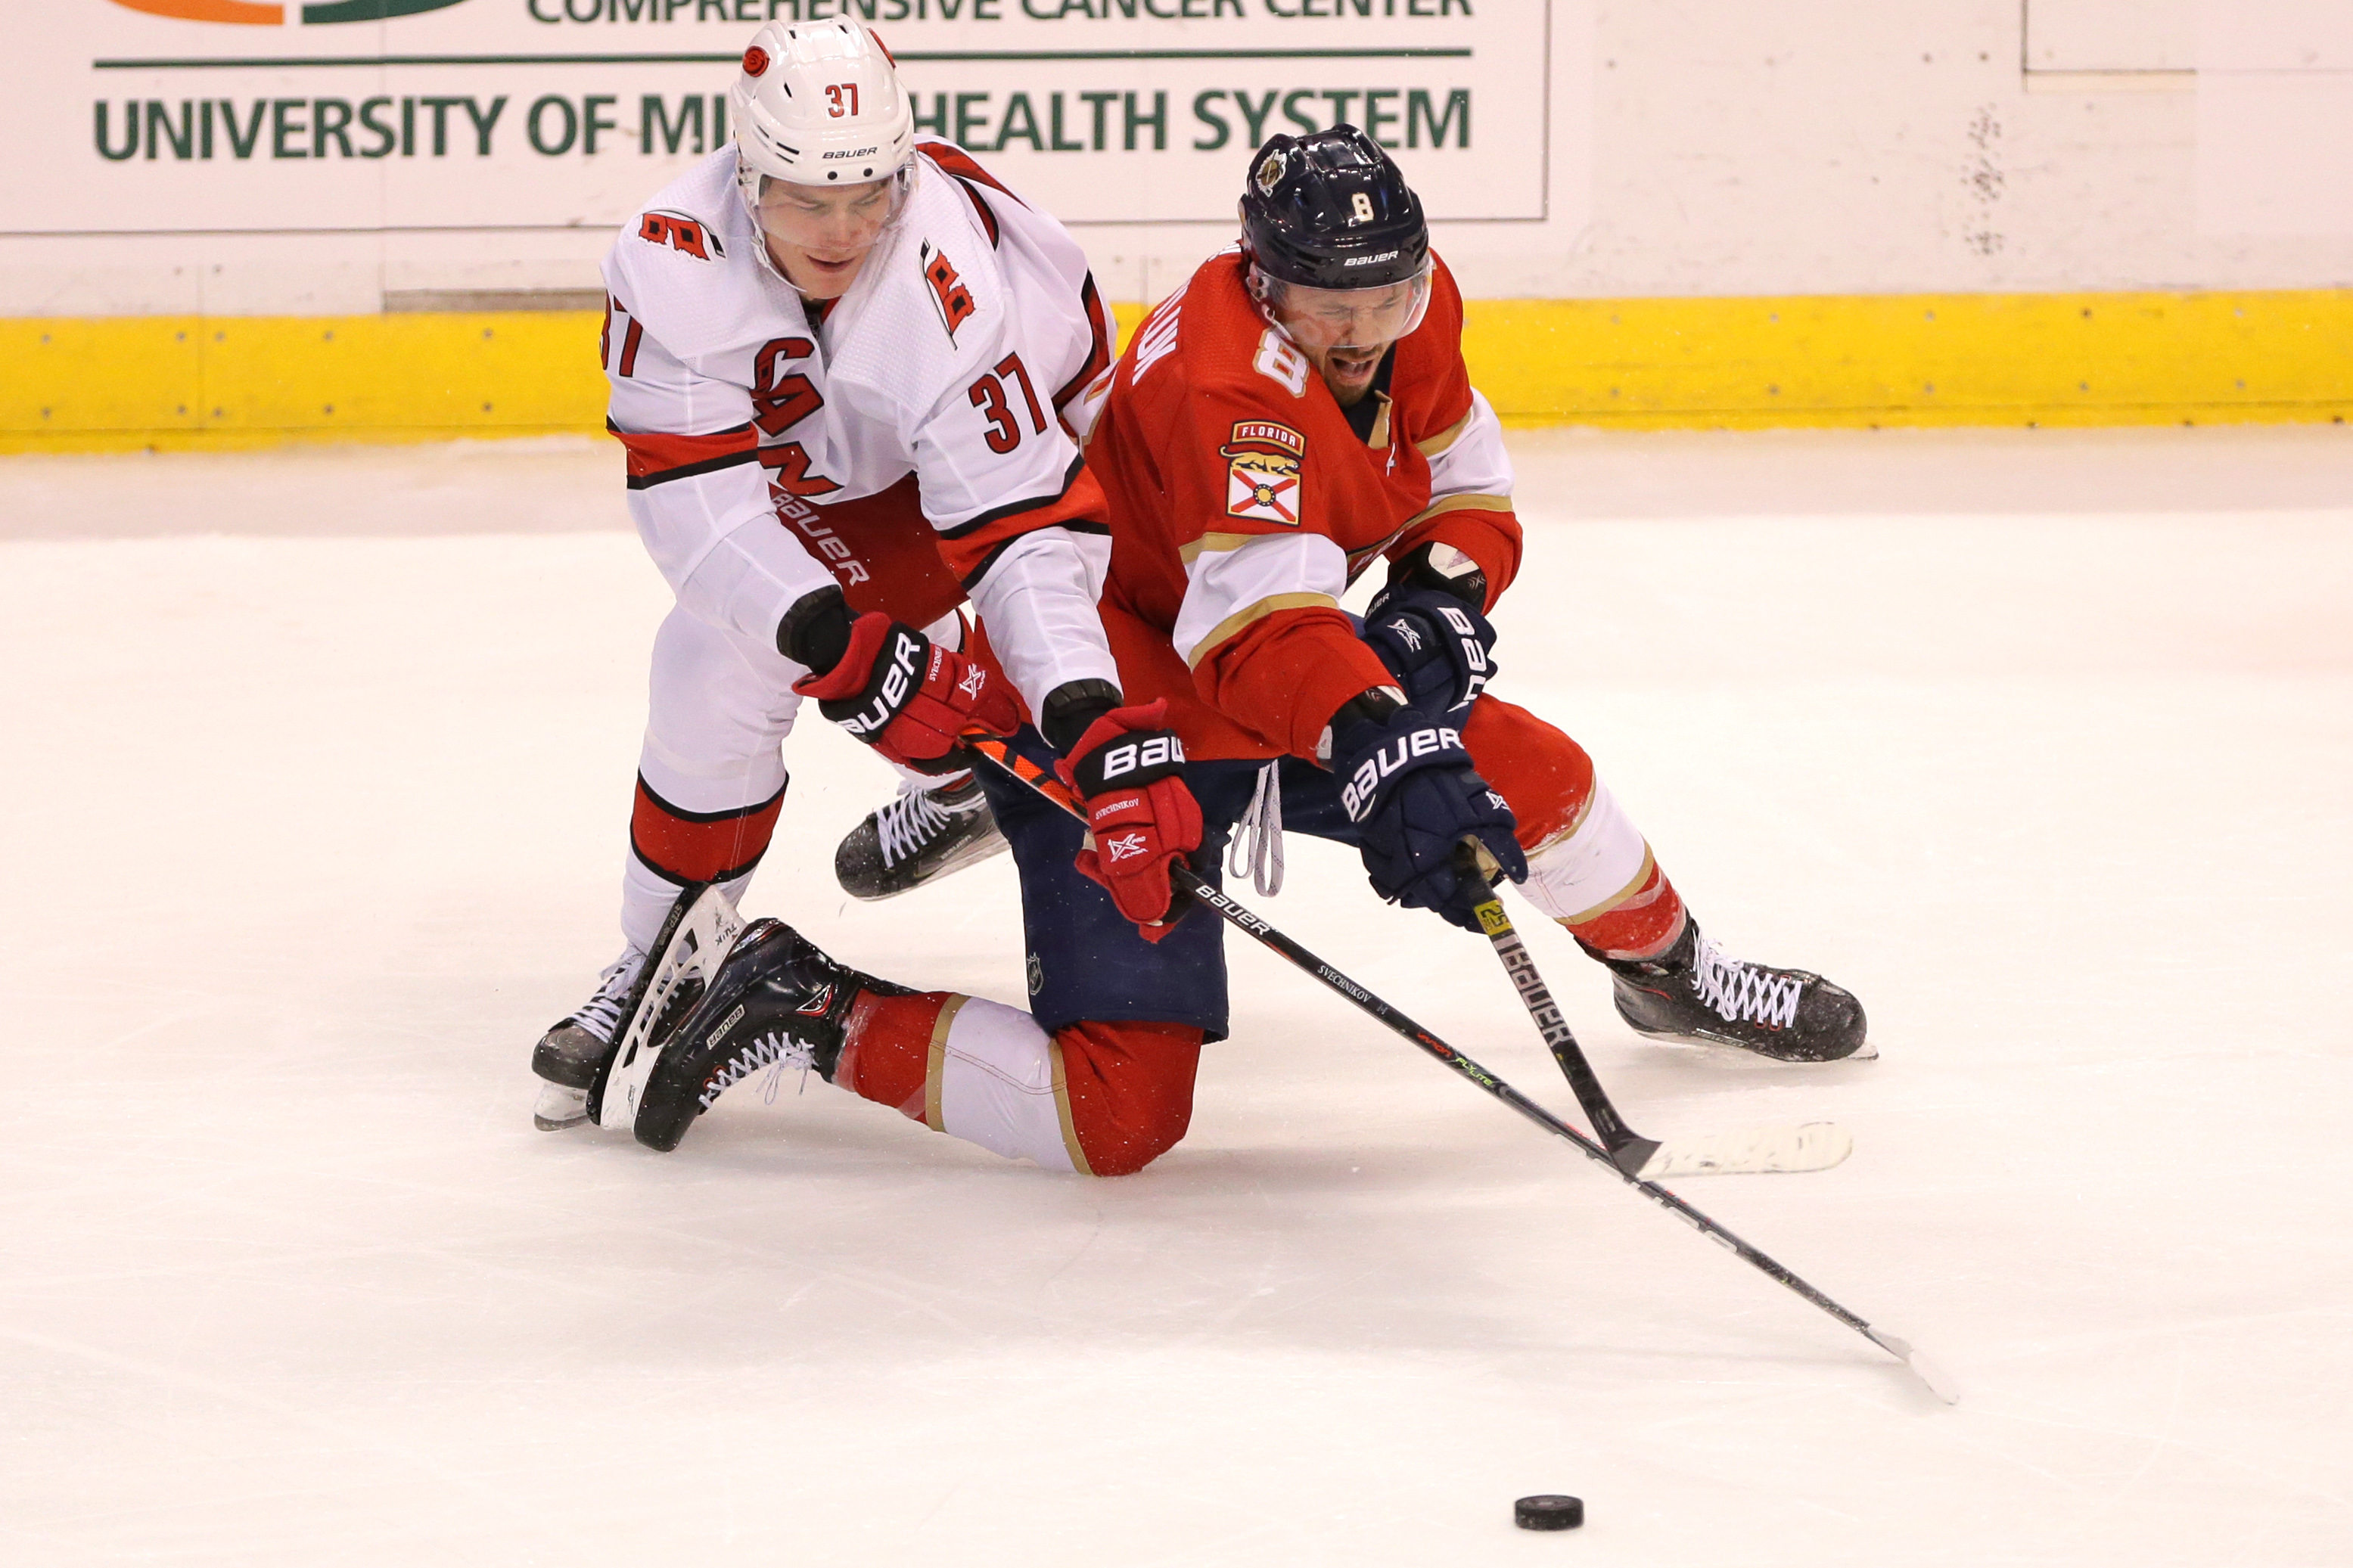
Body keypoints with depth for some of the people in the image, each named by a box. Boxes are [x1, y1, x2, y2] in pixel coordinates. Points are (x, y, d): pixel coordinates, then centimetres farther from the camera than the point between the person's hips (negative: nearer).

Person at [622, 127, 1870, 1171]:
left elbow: (1468, 490, 8)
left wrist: (1443, 600, -14)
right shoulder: (1224, 385, -33)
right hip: (1116, 725, -9)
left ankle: (1673, 975, 42)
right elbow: (1266, 616, -47)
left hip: (1266, 691, 9)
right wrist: (1390, 765, -60)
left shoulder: (1412, 303, -5)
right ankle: (807, 1009, -4)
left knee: (1526, 770, 12)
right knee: (1121, 1112, -16)